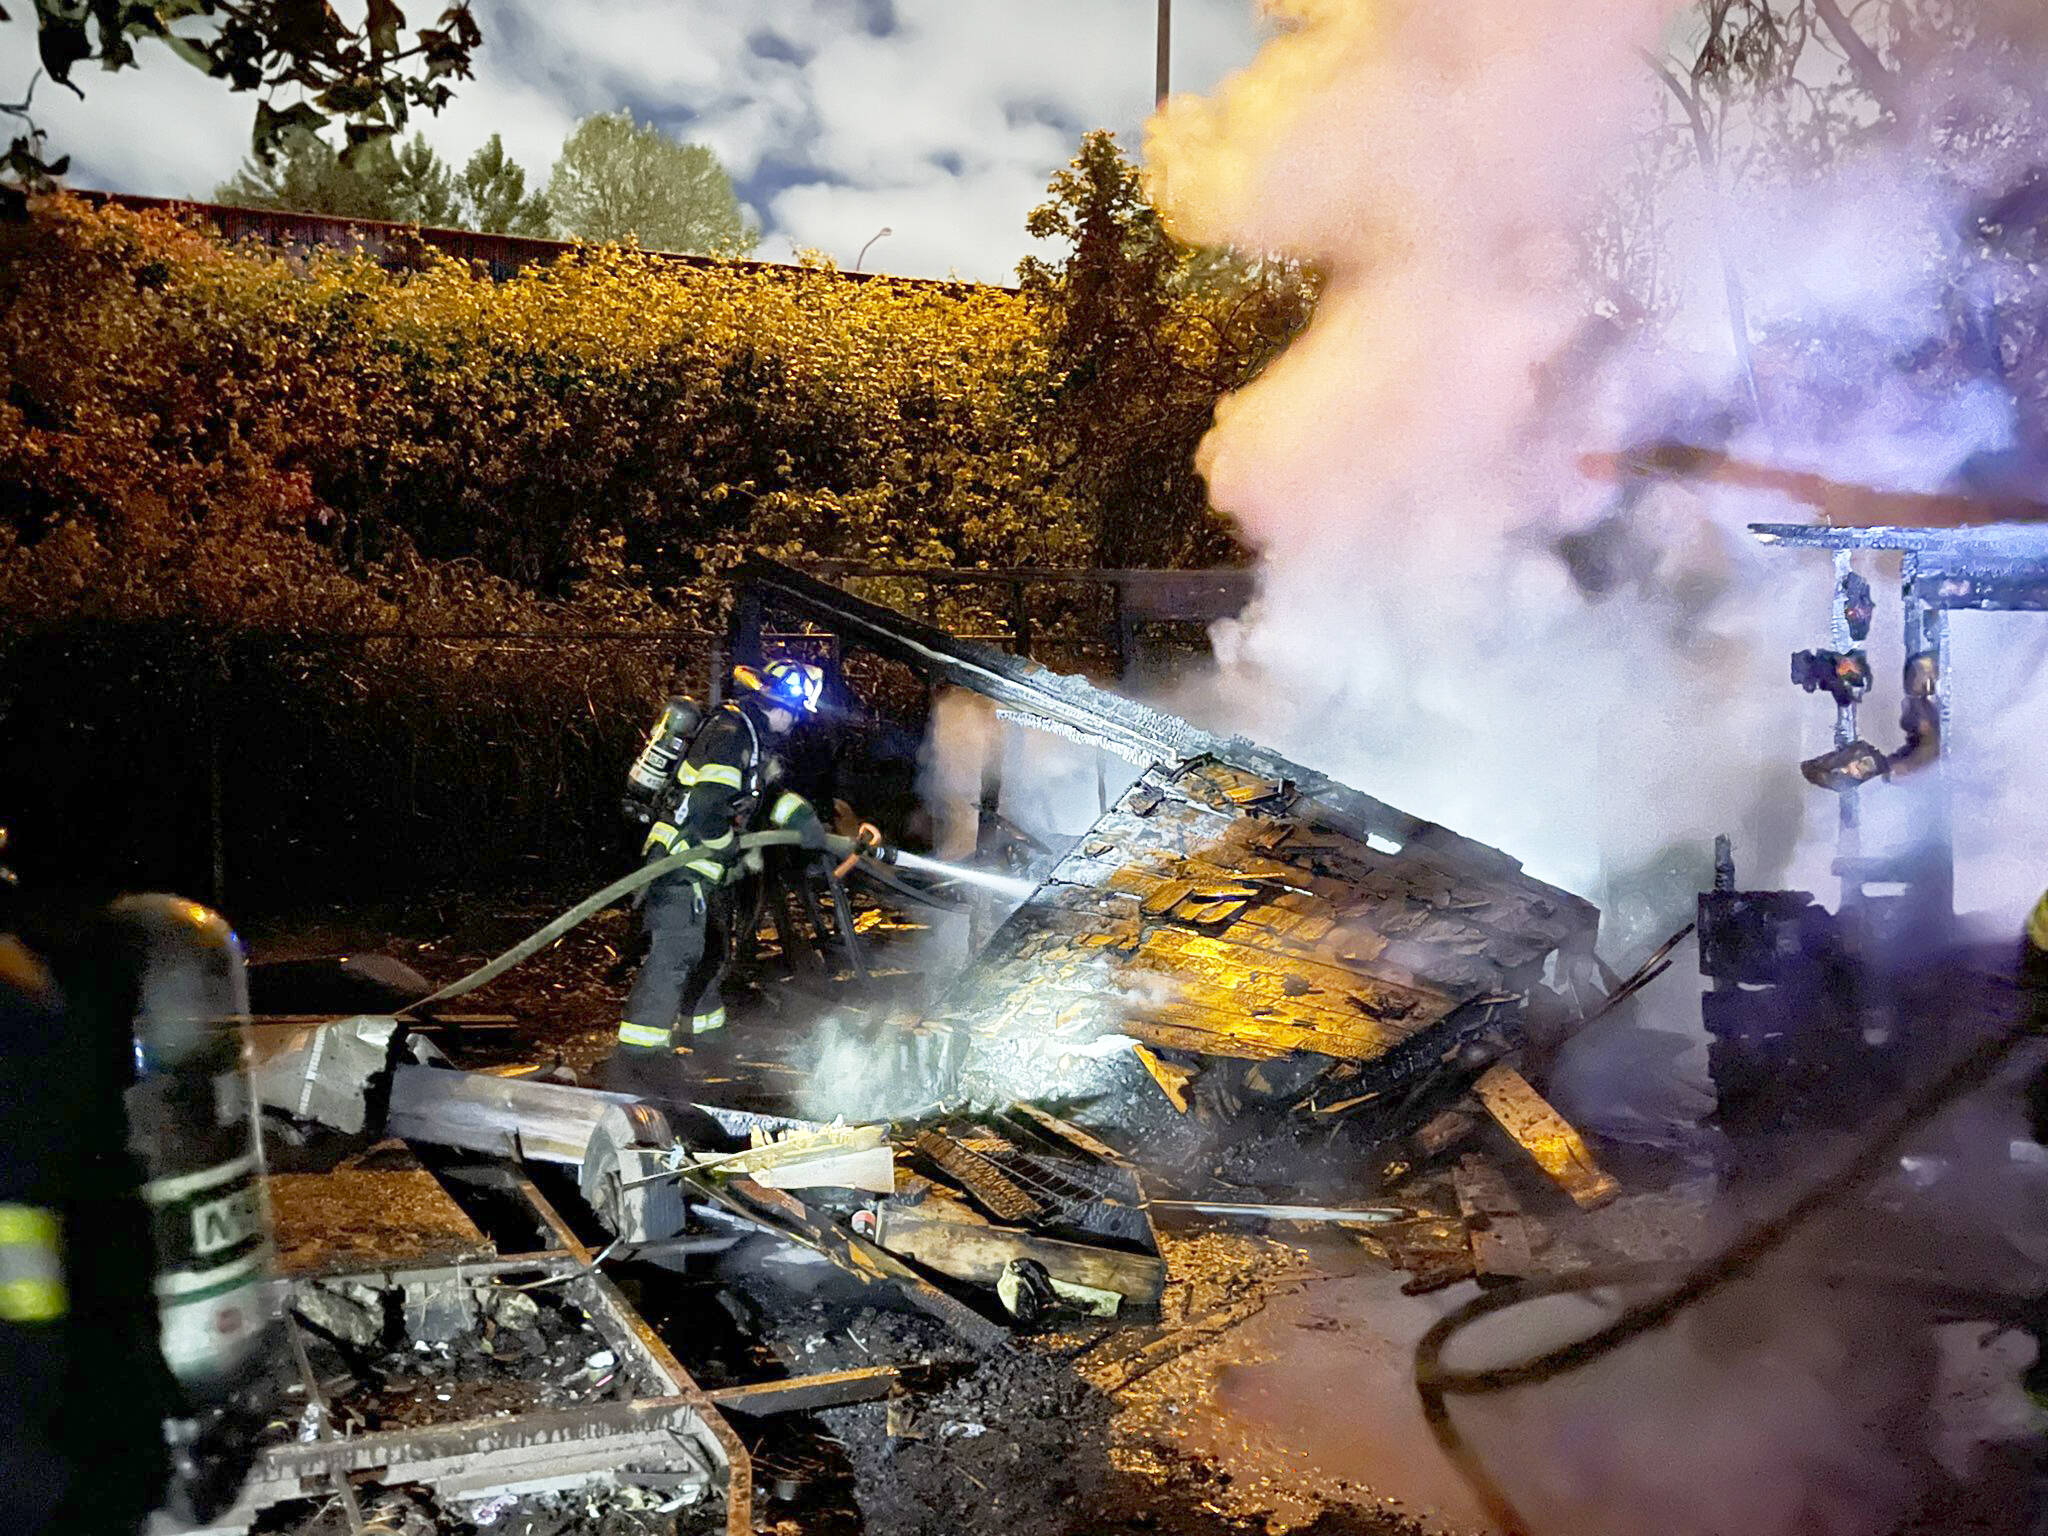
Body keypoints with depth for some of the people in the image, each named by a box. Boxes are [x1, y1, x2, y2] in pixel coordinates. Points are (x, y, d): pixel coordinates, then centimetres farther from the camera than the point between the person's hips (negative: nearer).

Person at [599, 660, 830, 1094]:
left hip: (708, 868, 11)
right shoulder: (730, 732, -19)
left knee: (712, 954, 21)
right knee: (676, 953, -17)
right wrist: (736, 854, -15)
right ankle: (631, 1062, -18)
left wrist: (800, 814, 11)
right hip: (682, 863, -11)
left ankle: (701, 1042, 37)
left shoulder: (755, 736, 14)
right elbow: (706, 807, -27)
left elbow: (768, 791, 27)